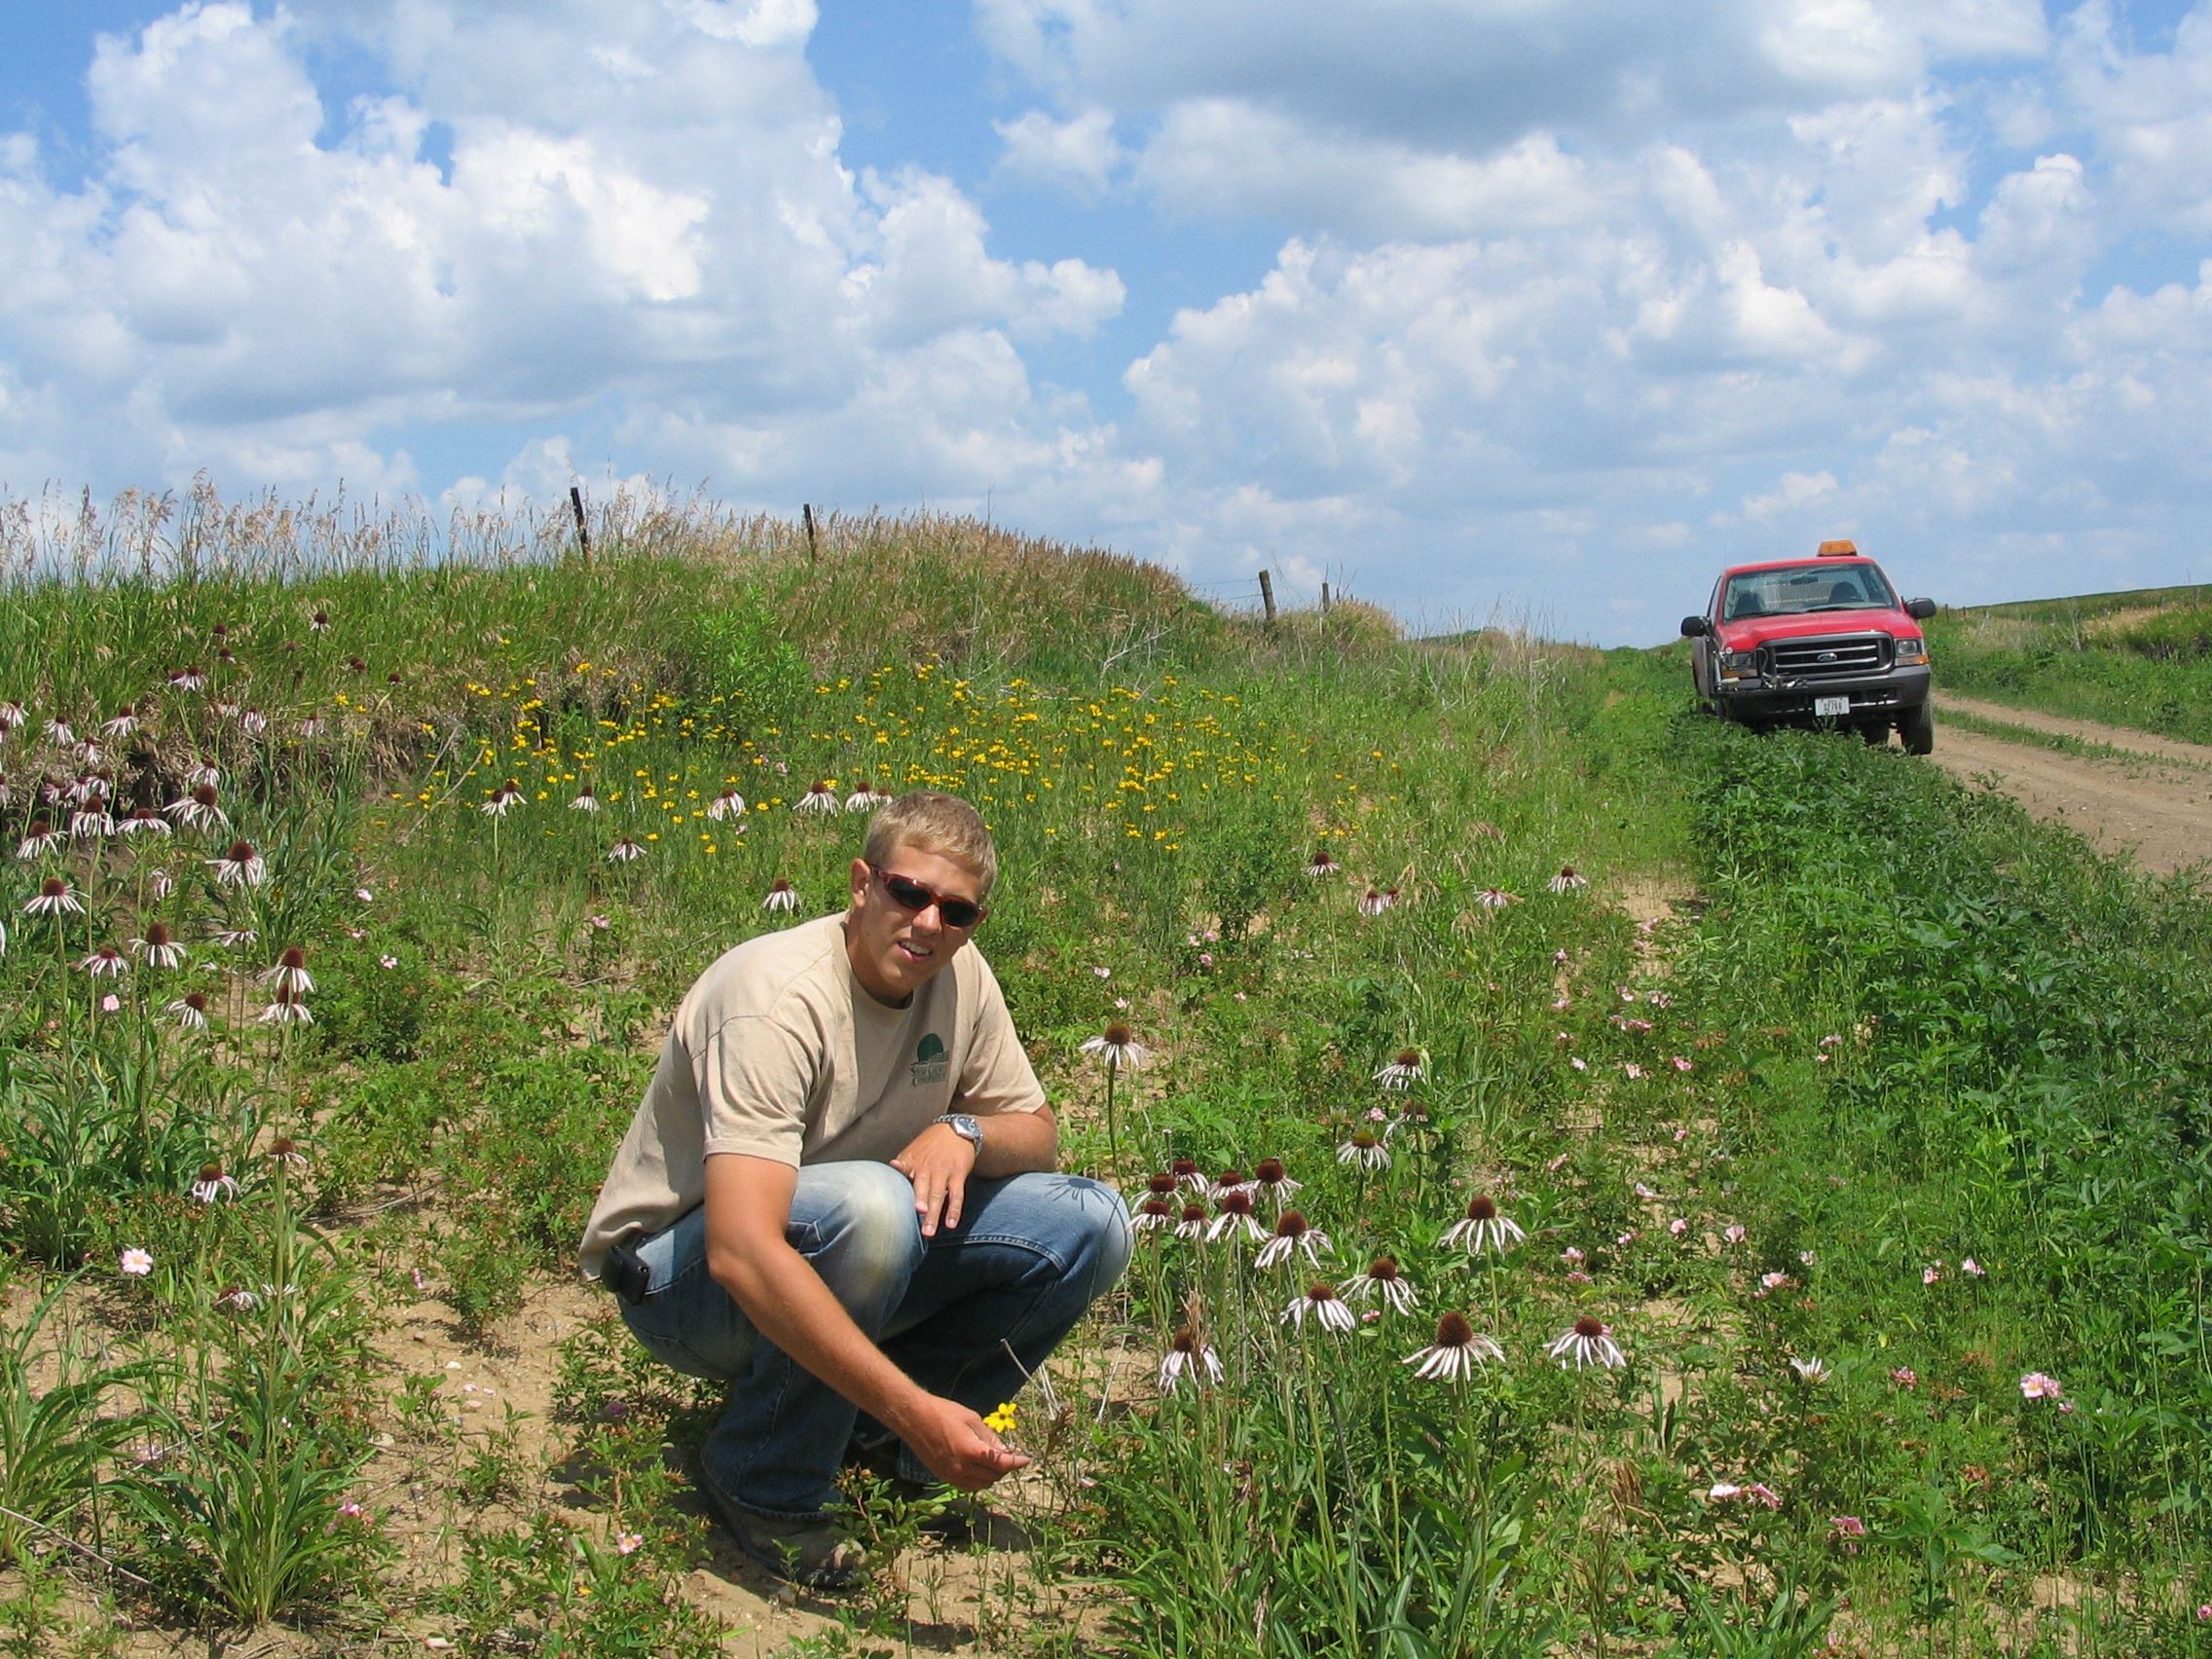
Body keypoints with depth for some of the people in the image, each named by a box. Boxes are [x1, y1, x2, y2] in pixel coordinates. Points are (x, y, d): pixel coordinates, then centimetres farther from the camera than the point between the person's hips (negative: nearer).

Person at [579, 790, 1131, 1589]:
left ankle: (871, 1431, 3)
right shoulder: (778, 999, -29)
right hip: (680, 1272, -7)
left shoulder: (958, 976, -7)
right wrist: (916, 1409, -45)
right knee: (868, 1206, -39)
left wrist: (963, 1132, -20)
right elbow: (741, 1253, -40)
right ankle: (762, 1483, -15)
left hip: (847, 1255, 7)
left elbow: (1037, 1133, 5)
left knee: (1090, 1226, -11)